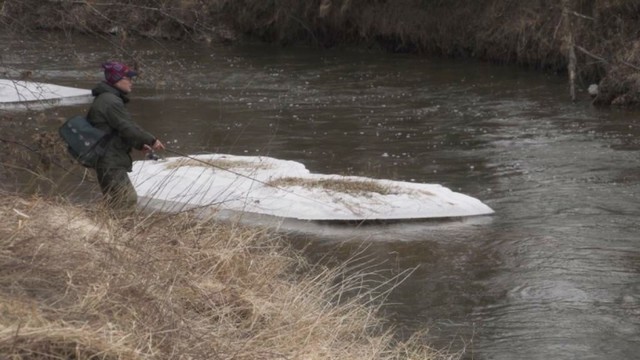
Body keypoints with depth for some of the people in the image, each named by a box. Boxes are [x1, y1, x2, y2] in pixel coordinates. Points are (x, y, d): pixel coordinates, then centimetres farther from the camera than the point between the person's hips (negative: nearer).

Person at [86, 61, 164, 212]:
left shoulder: (103, 99, 19)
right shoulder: (110, 101, -16)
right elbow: (127, 127, -19)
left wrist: (139, 145, 15)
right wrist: (151, 140, -9)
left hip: (111, 162, 11)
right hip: (111, 163, -11)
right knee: (127, 201, -13)